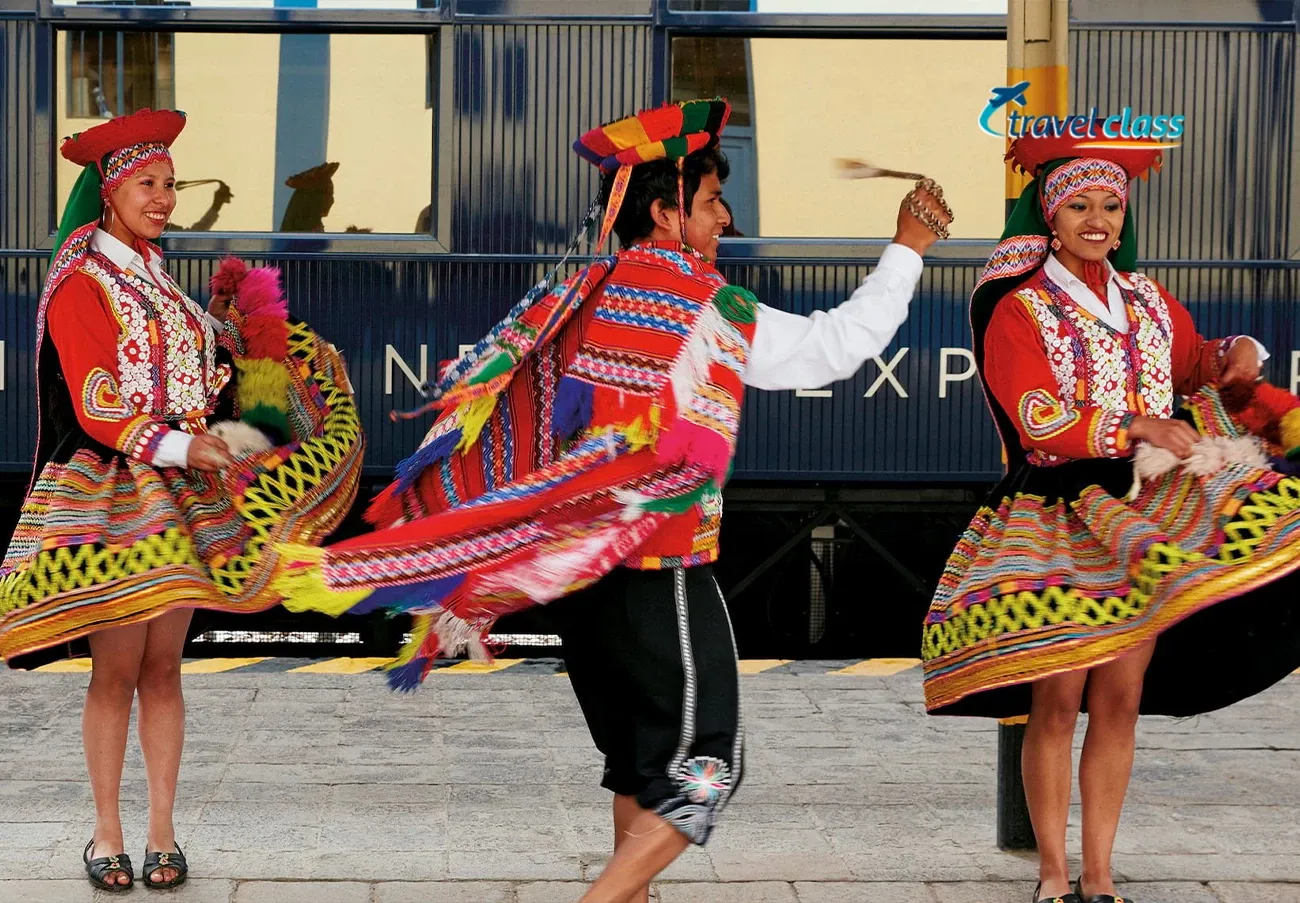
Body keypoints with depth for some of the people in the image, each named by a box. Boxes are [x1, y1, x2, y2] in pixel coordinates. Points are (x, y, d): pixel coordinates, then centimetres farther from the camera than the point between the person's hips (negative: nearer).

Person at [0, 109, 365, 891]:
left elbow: (202, 380, 16)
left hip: (183, 496, 6)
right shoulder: (81, 285, -5)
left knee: (163, 667, 5)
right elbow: (95, 407, -12)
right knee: (117, 668, -4)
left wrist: (245, 342, 0)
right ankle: (107, 835, 5)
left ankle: (162, 833, 9)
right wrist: (179, 447, -22)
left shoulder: (158, 283, 16)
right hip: (113, 495, -6)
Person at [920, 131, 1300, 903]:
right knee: (1057, 701, -4)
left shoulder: (1147, 301, 12)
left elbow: (1195, 364, 27)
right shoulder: (1017, 309, -4)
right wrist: (1136, 426, -24)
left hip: (1142, 519, 4)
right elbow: (1039, 419, -15)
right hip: (1057, 519, -4)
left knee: (1121, 699, 4)